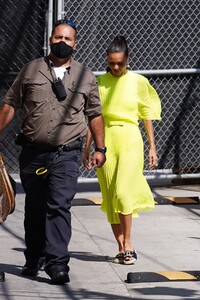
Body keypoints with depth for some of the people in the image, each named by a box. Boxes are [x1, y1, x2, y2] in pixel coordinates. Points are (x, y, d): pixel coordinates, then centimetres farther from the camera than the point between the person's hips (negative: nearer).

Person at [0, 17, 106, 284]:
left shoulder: (85, 76, 8)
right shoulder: (31, 70, 7)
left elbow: (95, 114, 13)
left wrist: (100, 148, 9)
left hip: (67, 154, -2)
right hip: (33, 152, 2)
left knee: (59, 206, -14)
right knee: (34, 209, 11)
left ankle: (57, 263, -16)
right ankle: (33, 260, 24)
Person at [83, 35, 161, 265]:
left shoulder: (138, 82, 3)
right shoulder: (99, 82, 6)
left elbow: (147, 116, 8)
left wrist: (152, 147, 6)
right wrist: (87, 148, 9)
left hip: (130, 139, -2)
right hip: (106, 140, 2)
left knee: (123, 192, -15)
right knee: (110, 196, 2)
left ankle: (128, 243, -4)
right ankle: (121, 248, 9)